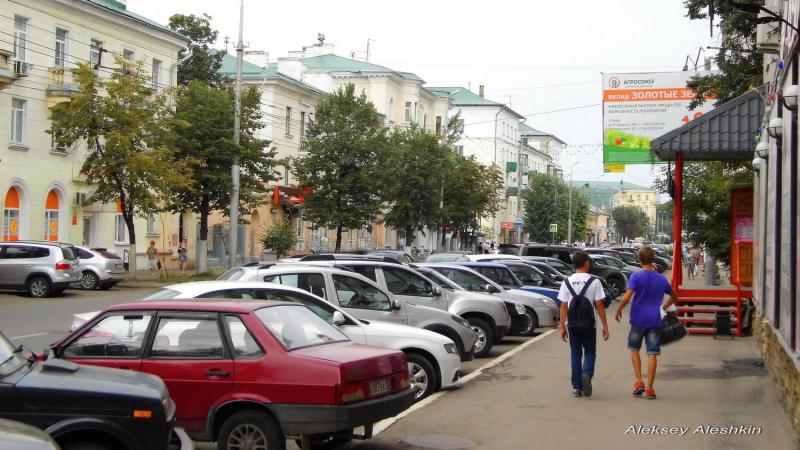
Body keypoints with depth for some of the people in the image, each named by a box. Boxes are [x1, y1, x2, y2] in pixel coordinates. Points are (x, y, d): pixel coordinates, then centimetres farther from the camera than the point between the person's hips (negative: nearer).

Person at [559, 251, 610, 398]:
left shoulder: (567, 282, 0)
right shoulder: (594, 282, -6)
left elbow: (564, 306, 1)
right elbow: (599, 305, -6)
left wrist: (563, 326, 7)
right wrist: (605, 326, 0)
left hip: (572, 324, 2)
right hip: (588, 324, -2)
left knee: (576, 354, 11)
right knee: (590, 352, 11)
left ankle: (577, 387, 9)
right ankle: (587, 374, -17)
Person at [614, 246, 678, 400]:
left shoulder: (636, 276, -9)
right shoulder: (662, 279, 5)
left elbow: (627, 297, -18)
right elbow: (674, 297, 19)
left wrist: (618, 311, -2)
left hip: (638, 320, -2)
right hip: (655, 321, 2)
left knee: (634, 349, 17)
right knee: (652, 354, 4)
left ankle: (639, 382, 6)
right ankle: (649, 389, 3)